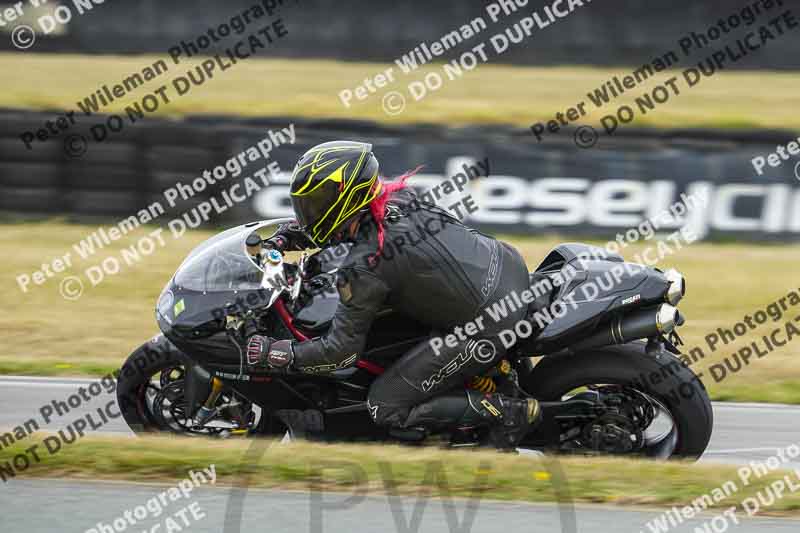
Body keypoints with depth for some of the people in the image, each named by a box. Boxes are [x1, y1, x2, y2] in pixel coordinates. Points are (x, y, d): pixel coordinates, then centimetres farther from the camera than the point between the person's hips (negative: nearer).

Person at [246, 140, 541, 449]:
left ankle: (511, 412, -4)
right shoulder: (399, 197, 3)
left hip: (487, 329, -8)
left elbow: (342, 350, -13)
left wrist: (269, 352, -7)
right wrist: (287, 238, 15)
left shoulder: (363, 267, -19)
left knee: (384, 408, 2)